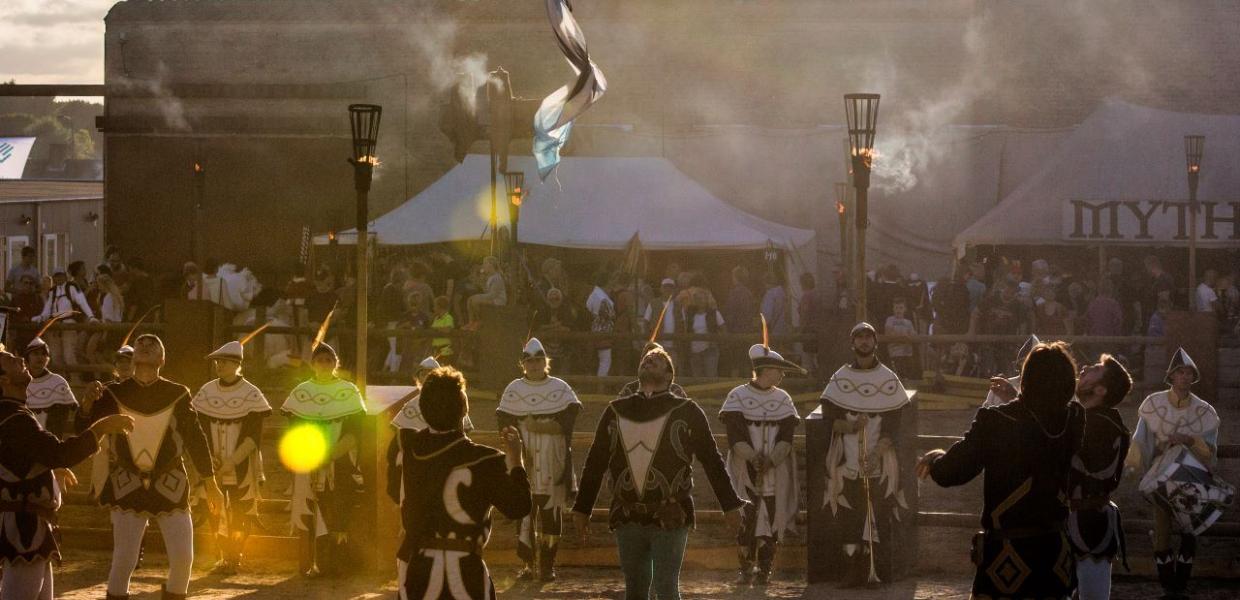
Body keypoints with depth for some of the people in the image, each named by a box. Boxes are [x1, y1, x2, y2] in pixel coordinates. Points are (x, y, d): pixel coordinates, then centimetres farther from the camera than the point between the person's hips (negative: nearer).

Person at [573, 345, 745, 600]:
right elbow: (595, 463, 15)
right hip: (627, 519, 4)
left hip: (670, 519, -4)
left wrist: (730, 505, -1)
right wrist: (582, 509, 15)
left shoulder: (686, 411, 0)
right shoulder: (616, 412, 11)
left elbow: (712, 461, 1)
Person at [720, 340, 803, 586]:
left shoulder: (783, 399, 10)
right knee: (747, 517, -9)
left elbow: (786, 436, 2)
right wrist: (752, 458, -19)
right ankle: (746, 568, 0)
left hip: (776, 471, 3)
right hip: (746, 471, -3)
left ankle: (764, 569, 6)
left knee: (772, 518, 0)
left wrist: (771, 460, -14)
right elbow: (735, 435, -6)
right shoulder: (737, 397, 1)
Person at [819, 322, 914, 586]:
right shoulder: (840, 379, 7)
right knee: (848, 519, -2)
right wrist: (850, 426, -17)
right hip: (848, 462, 1)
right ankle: (854, 571, 4)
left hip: (880, 462, -1)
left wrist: (876, 455, -15)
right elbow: (829, 417, 3)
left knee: (880, 519, -6)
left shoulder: (889, 379, 3)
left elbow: (893, 425, -2)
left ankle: (879, 572, -2)